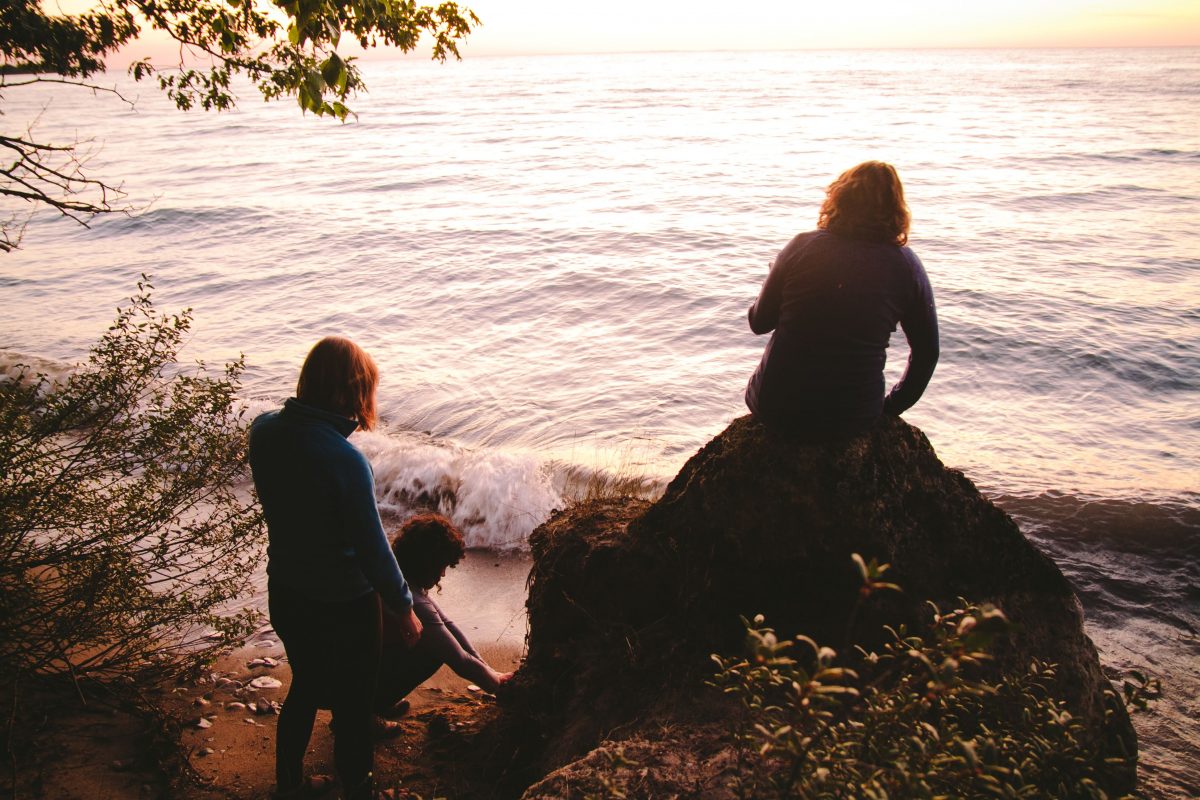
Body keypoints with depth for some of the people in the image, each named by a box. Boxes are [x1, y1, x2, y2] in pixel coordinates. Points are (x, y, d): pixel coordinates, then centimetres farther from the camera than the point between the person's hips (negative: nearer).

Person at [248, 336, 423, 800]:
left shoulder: (264, 431, -11)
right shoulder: (345, 460, -31)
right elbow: (373, 548, -22)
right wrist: (404, 608, -7)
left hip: (284, 595, 7)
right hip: (342, 606, -7)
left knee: (305, 687, 28)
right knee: (352, 706, 15)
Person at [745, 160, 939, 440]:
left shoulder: (802, 246, -7)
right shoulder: (906, 265, -5)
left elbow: (759, 322, 4)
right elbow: (927, 352, 2)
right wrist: (890, 407, 15)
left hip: (775, 408, 0)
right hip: (853, 418, 1)